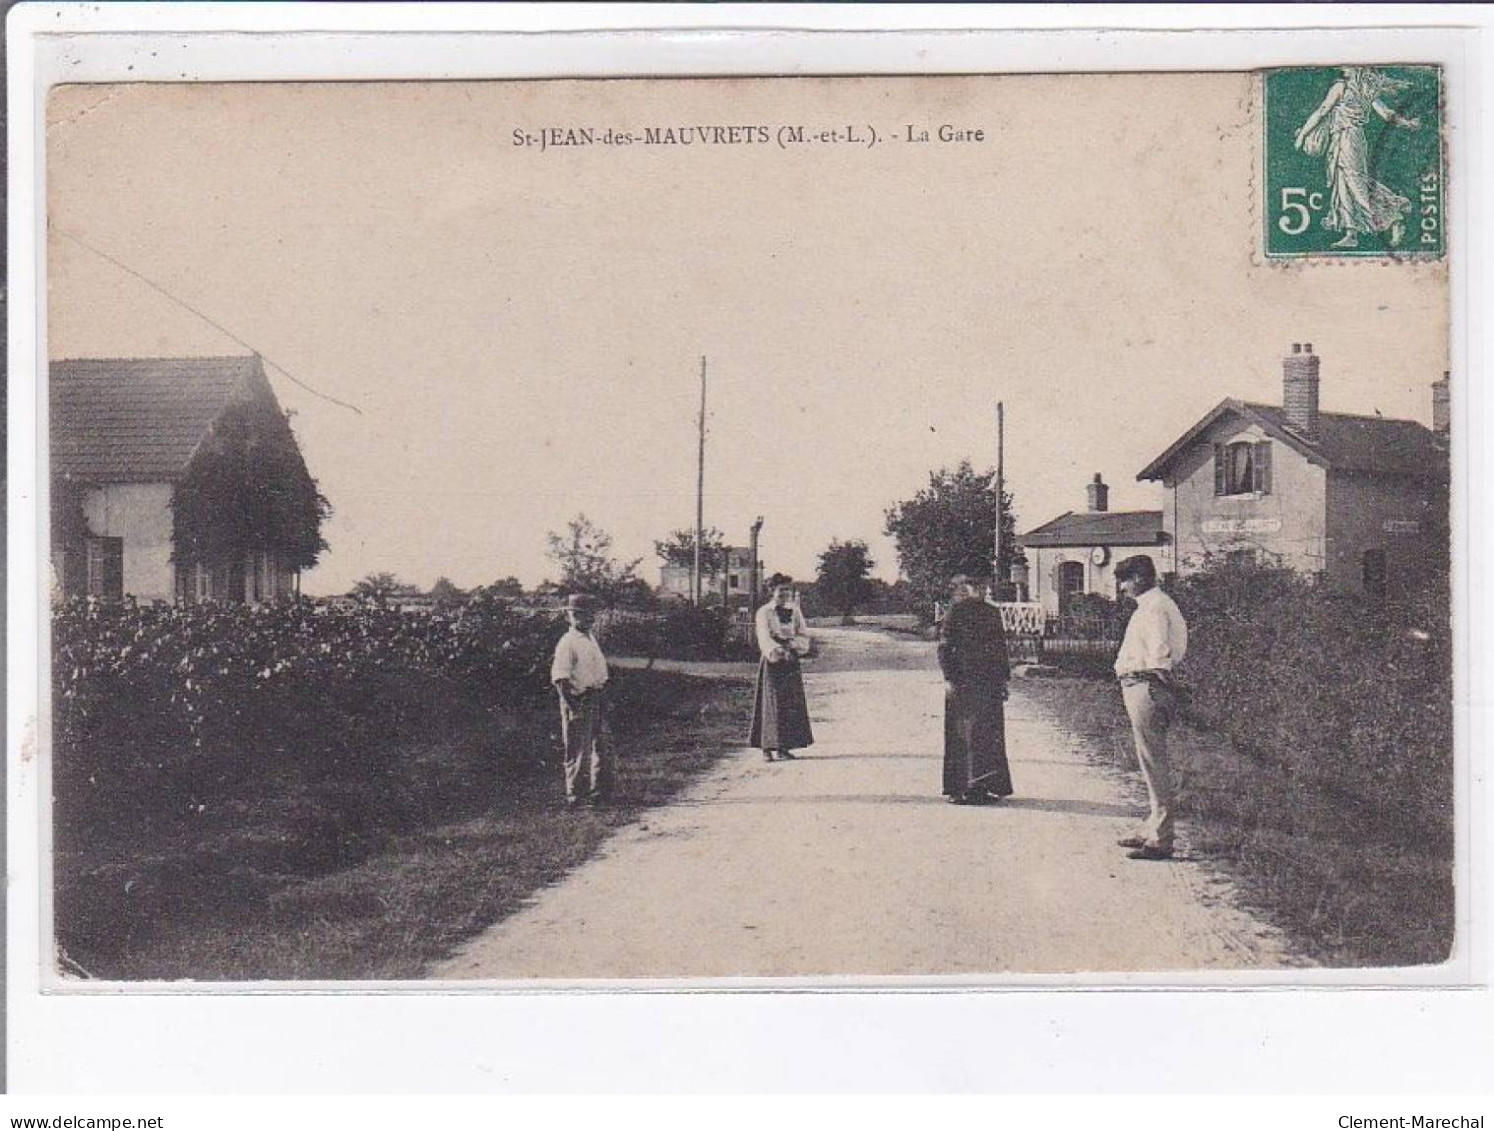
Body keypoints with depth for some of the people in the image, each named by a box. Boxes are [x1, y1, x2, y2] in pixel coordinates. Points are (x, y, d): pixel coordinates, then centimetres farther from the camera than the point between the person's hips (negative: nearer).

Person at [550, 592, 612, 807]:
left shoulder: (592, 640, 14)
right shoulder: (568, 643, -12)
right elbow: (560, 677, -17)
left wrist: (603, 698, 14)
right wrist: (572, 705, -21)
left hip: (596, 699, 8)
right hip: (578, 700, -8)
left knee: (602, 748, 14)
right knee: (579, 751, -3)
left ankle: (600, 790, 24)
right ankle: (576, 794, 5)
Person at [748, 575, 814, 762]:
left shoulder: (795, 611, 11)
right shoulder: (764, 613, -4)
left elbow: (804, 635, 7)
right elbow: (764, 637, -18)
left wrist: (791, 643, -15)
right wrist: (776, 650, -37)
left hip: (791, 662, 5)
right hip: (772, 662, -5)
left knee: (791, 703, 3)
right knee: (771, 703, -7)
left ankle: (783, 747, 9)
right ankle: (767, 747, -4)